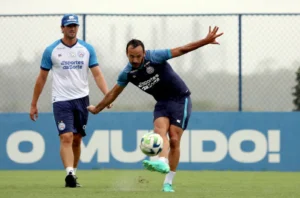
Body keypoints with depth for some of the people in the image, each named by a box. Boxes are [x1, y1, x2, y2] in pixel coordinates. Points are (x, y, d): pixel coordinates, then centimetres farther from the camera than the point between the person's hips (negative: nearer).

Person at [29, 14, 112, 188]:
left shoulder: (87, 49, 4)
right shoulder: (51, 51, -1)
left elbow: (97, 74, 1)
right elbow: (42, 78, 5)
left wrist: (107, 95, -14)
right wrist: (34, 104, 5)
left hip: (82, 99, 3)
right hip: (61, 100, -3)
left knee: (77, 139, 8)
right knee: (66, 137, -17)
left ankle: (73, 174, 19)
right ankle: (70, 174, -27)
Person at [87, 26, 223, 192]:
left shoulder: (155, 57, -19)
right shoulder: (127, 73, -5)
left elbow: (182, 50, -17)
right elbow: (114, 93, 11)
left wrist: (206, 41, -22)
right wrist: (97, 109, 19)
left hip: (180, 99, -4)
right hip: (162, 102, 4)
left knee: (174, 139, -11)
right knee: (159, 130, -25)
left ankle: (168, 182, -9)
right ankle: (163, 162, -49)